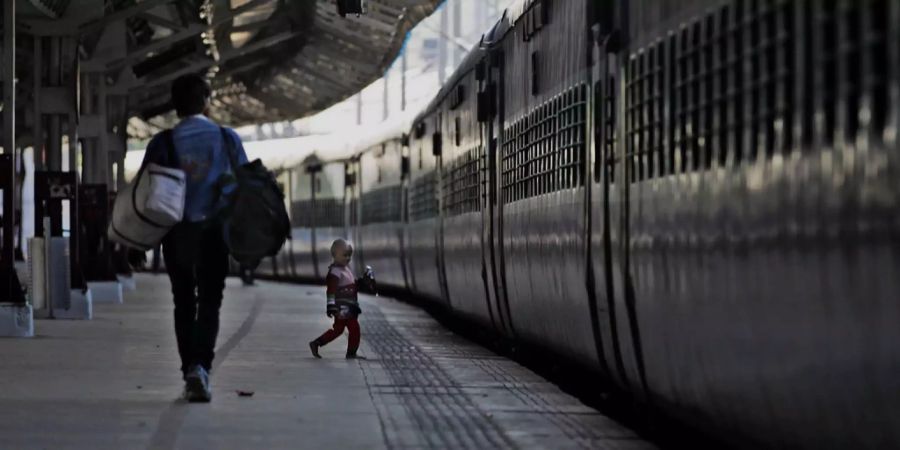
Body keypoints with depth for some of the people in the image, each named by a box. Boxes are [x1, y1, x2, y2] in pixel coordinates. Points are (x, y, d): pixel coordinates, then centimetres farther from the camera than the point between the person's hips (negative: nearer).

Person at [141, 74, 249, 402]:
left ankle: (190, 375, 12)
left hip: (176, 234, 0)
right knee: (209, 302, 5)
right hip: (214, 231, 0)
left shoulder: (162, 143, -4)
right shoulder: (227, 139, -2)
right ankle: (200, 366, -17)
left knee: (184, 304, 13)